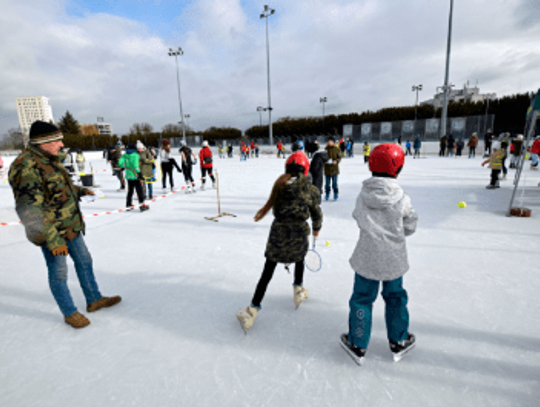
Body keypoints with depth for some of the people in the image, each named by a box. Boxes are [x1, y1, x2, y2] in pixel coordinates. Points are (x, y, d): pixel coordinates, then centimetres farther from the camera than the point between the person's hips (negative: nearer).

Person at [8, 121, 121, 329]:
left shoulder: (50, 159, 6)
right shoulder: (26, 167, -23)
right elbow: (30, 211, -26)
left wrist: (80, 190, 15)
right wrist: (52, 239, -27)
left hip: (71, 226, 9)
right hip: (52, 232, -9)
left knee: (84, 261, 18)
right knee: (59, 273, 7)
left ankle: (94, 300, 35)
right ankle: (70, 313, 26)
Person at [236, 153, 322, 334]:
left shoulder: (280, 184, -2)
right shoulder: (310, 189, -3)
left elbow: (276, 207, 0)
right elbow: (316, 213, 8)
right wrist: (317, 228, 25)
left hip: (278, 231, 0)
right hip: (300, 233, 0)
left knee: (267, 272, 6)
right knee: (299, 260, 31)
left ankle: (253, 309, 11)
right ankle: (298, 292, 48)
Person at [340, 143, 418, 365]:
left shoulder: (363, 195, -7)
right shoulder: (402, 198, -11)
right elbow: (409, 228, -2)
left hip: (367, 257, 0)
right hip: (393, 259, 0)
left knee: (362, 298, 13)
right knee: (395, 297, 21)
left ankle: (357, 345, 27)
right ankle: (398, 342, 38)